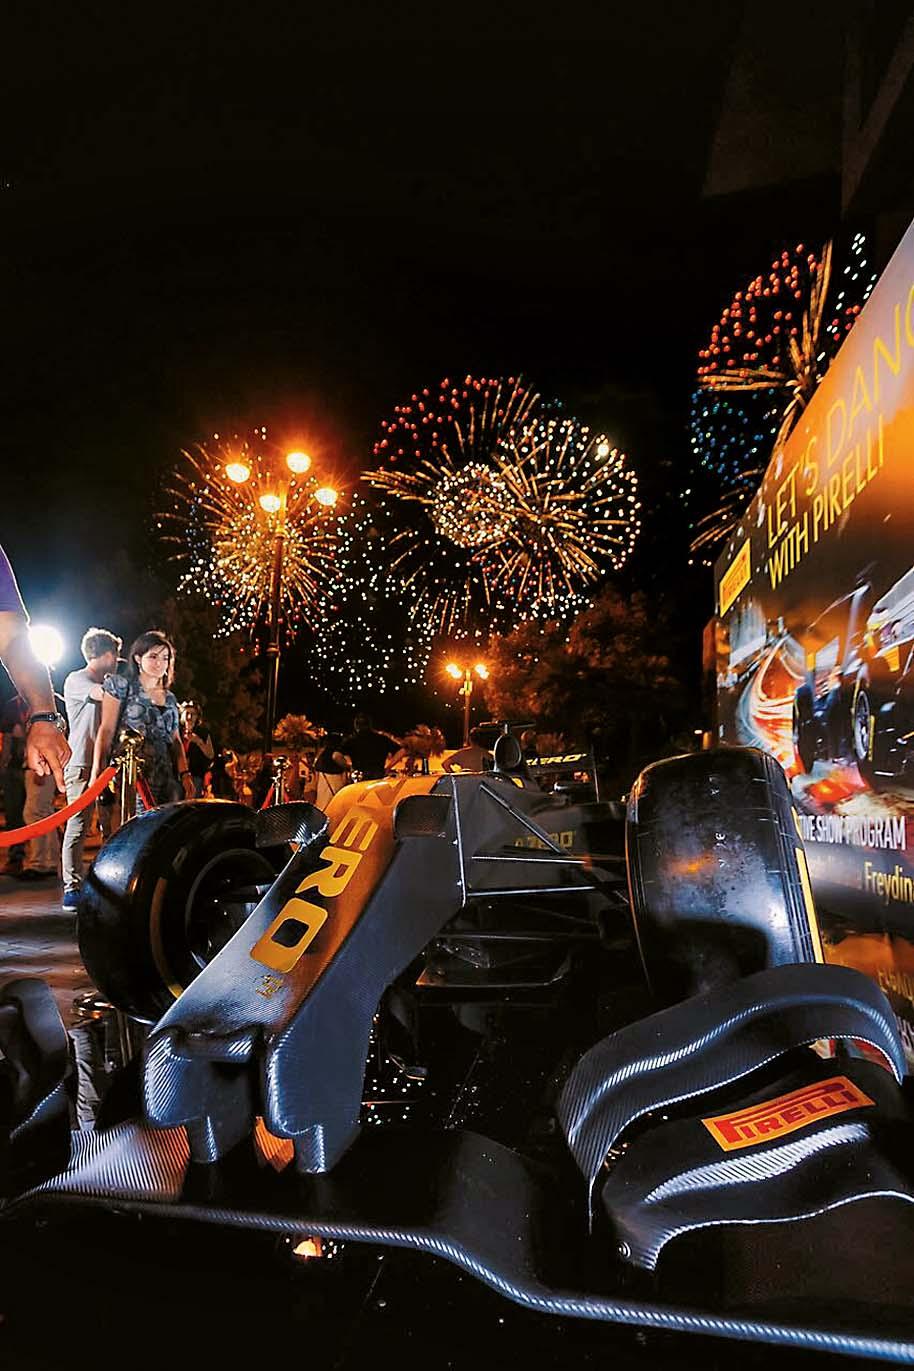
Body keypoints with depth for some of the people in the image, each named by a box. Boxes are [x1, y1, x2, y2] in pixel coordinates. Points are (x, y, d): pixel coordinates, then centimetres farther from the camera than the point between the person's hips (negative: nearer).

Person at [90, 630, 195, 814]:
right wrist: (97, 771, -11)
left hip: (166, 779, 5)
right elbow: (106, 731, -1)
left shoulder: (170, 699, 21)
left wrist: (185, 774, 5)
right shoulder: (121, 686, 7)